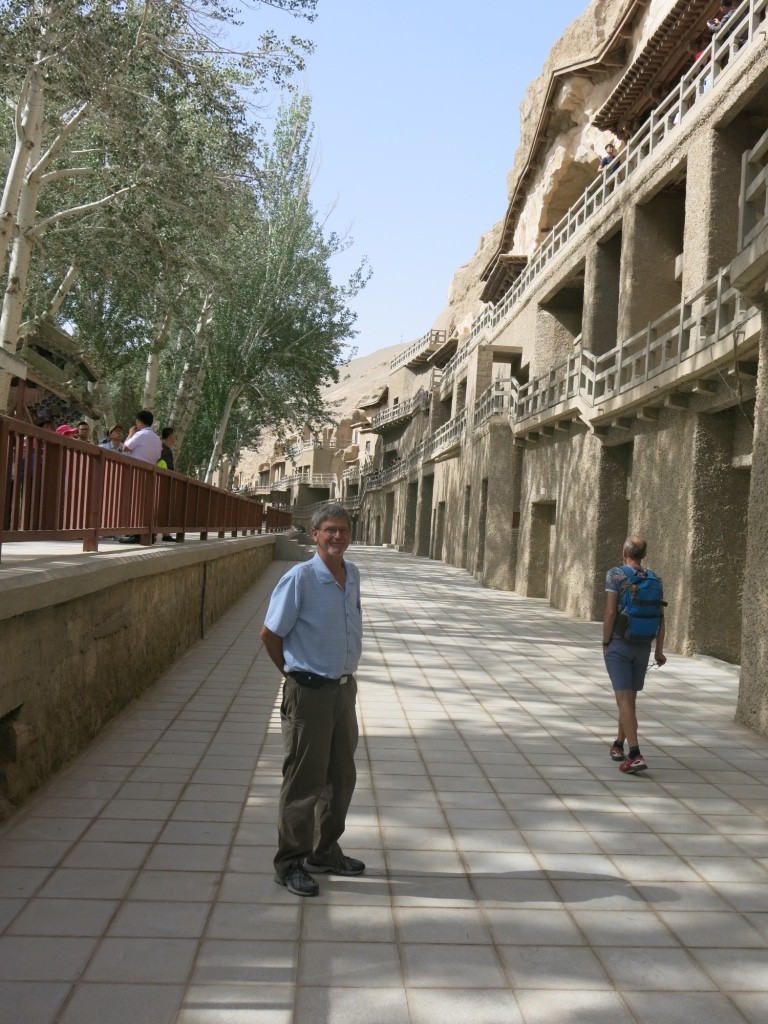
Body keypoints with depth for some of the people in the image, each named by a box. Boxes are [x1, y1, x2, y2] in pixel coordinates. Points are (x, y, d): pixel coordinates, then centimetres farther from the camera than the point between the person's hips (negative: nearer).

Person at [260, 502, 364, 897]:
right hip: (309, 692, -7)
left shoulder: (353, 575, 5)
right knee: (304, 781, 2)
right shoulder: (300, 578, -16)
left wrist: (347, 675, 14)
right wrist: (295, 674, 2)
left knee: (342, 776, 16)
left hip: (344, 689, 7)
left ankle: (325, 852, 33)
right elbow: (270, 634, -9)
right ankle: (289, 863, 17)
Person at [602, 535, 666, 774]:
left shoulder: (615, 574, -10)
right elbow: (660, 616, 3)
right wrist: (659, 650, 5)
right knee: (630, 696, 19)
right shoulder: (654, 579, 5)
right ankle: (618, 744, 32)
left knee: (624, 699, -8)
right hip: (642, 647, 5)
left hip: (618, 645, -5)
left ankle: (635, 755, -17)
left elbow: (610, 612, -15)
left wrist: (605, 643, -6)